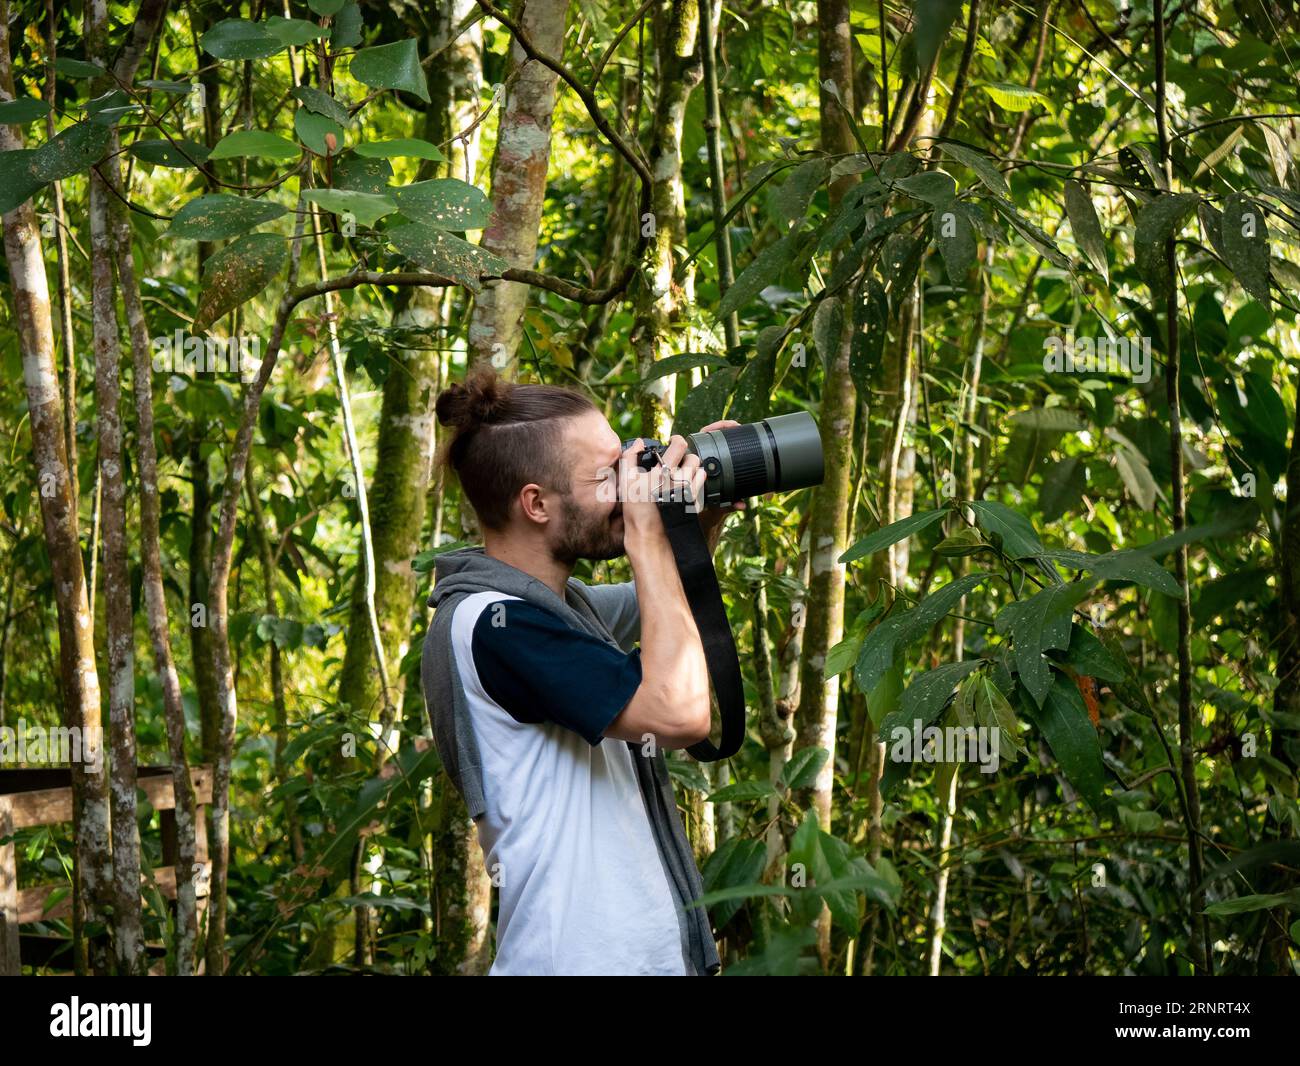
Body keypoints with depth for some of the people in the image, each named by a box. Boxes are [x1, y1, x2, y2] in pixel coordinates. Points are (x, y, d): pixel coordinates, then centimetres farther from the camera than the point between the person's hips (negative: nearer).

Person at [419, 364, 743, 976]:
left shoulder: (560, 602, 10)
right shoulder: (489, 622, -20)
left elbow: (659, 603, 31)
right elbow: (680, 713, -27)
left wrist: (704, 524, 10)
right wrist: (648, 534, -18)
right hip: (583, 958, -10)